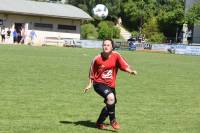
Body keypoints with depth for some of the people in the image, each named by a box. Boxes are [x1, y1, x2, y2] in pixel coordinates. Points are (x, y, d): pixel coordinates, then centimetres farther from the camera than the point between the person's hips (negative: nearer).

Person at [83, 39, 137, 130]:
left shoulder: (116, 56, -9)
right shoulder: (97, 59, -11)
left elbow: (125, 66, -11)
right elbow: (92, 72, 4)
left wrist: (131, 71, -31)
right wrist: (90, 84, 6)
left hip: (111, 85, 5)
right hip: (99, 83, -5)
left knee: (110, 104, 16)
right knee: (111, 97, -30)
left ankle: (99, 123, 38)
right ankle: (112, 120, -10)